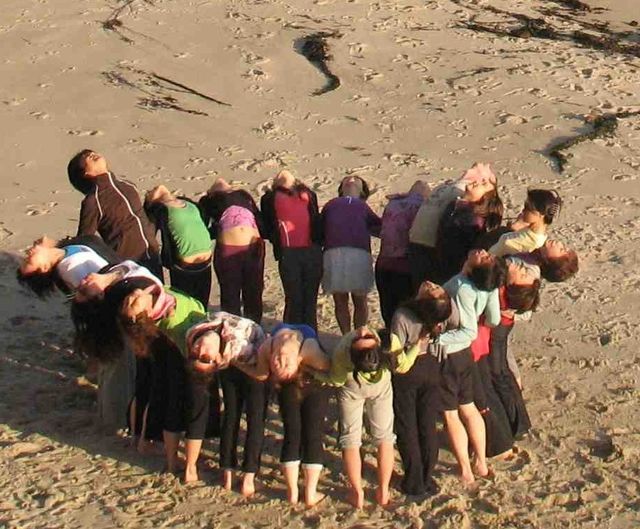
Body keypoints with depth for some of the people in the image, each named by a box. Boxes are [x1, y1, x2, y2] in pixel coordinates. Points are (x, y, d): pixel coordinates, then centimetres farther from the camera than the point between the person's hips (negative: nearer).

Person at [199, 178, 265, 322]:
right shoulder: (209, 201, 18)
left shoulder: (243, 195, 26)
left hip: (254, 247, 3)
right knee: (230, 295, 1)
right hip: (228, 250, -2)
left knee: (254, 294, 6)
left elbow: (260, 220, 20)